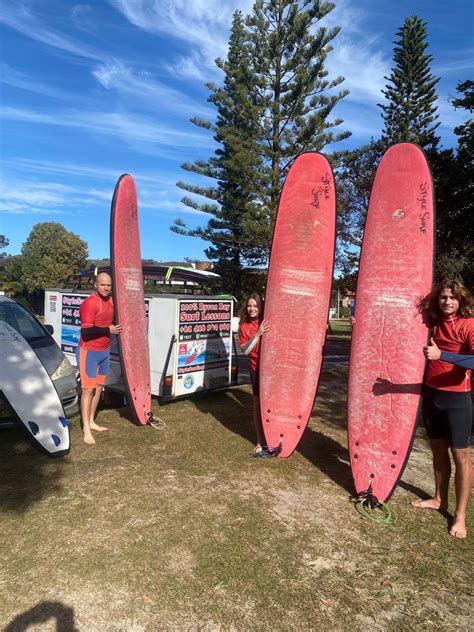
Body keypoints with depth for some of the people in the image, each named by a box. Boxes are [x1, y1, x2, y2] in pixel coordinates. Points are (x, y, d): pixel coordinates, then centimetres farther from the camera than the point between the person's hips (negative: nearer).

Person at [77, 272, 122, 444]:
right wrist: (109, 330, -21)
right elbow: (86, 332, -25)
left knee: (99, 387, 14)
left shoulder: (110, 300, 5)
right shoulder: (89, 304, -20)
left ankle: (91, 422, 26)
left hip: (105, 351, 8)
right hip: (89, 352, -8)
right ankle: (86, 428, 5)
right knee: (88, 389, -3)